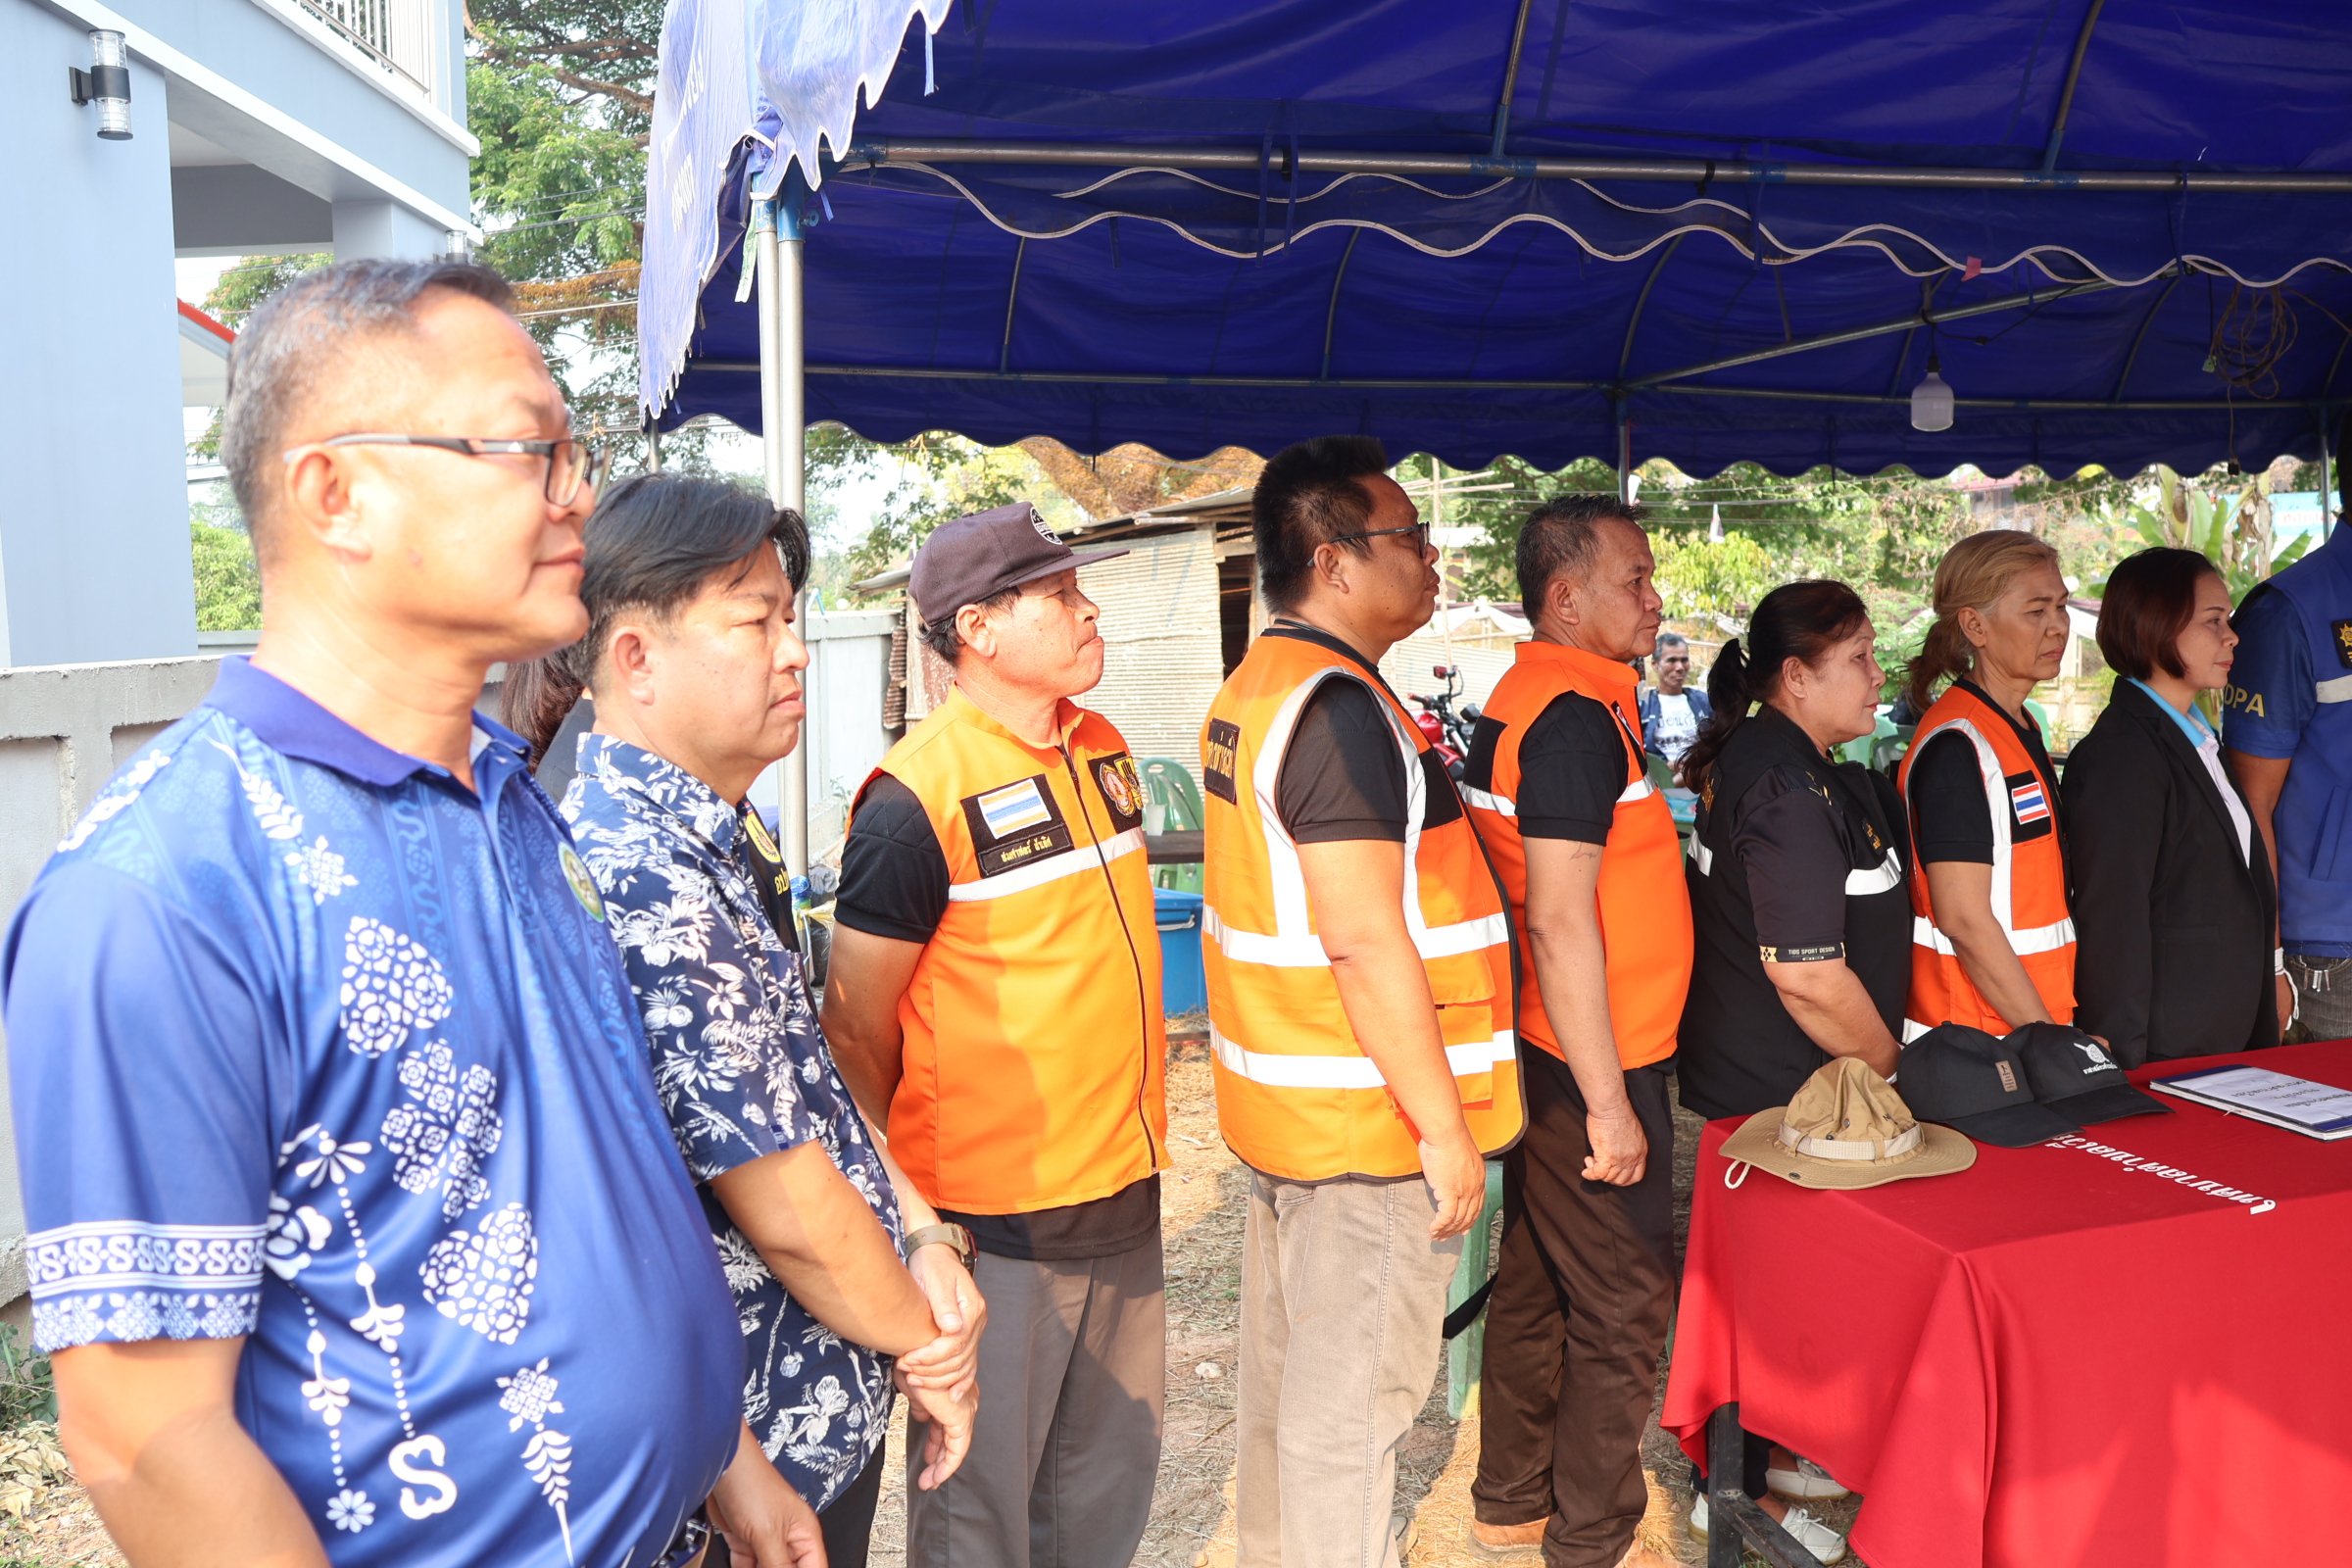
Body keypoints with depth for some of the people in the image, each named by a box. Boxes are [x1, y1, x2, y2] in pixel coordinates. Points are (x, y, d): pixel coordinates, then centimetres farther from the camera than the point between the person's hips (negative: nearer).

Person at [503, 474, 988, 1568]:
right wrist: (925, 1348, -8)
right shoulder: (647, 881, -27)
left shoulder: (717, 842, 5)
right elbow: (787, 1209, -23)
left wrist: (923, 1240, -1)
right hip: (769, 1456, -9)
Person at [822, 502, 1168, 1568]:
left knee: (1112, 1477, 20)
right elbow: (856, 1033, -13)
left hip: (1126, 1192, 7)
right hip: (995, 1221, -7)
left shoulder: (1103, 749, 6)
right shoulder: (917, 799, -18)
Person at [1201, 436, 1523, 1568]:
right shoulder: (1339, 706, -20)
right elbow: (1365, 940, -24)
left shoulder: (1252, 689, 11)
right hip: (1370, 1126, -10)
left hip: (1280, 1107, 10)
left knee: (1285, 1373, 21)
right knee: (1355, 1400, 2)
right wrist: (1445, 1126, -19)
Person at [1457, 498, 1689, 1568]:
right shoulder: (1577, 716, -19)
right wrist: (1609, 1104, -22)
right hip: (1590, 1064, -10)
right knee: (1621, 1306, 3)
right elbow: (1561, 922, -25)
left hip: (1542, 1052, 10)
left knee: (1535, 1281, 19)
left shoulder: (1518, 701, 12)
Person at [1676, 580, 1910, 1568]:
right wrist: (1887, 1068, -13)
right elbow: (1808, 973, -27)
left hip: (1742, 1068, 10)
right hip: (1784, 1088, -10)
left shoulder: (1753, 762, 10)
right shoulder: (1789, 790, -24)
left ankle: (1764, 1452, 36)